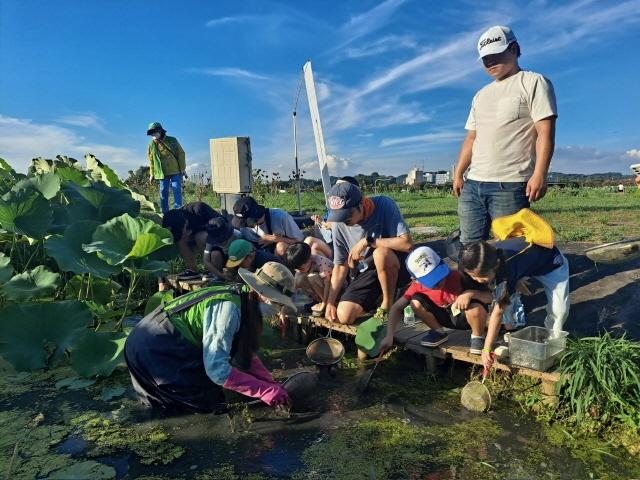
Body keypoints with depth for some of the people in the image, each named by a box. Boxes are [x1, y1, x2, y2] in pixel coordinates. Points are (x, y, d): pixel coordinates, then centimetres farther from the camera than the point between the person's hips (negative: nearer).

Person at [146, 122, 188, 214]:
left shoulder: (172, 141, -1)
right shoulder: (151, 145, 5)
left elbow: (181, 154, 1)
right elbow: (151, 160, 12)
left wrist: (183, 169, -3)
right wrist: (152, 174, 9)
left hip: (175, 171, -2)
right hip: (162, 173, 2)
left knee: (177, 191, -8)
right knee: (163, 193, 3)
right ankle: (165, 213, 9)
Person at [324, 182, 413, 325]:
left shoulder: (384, 205, -20)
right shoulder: (339, 224, -10)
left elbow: (407, 243, -30)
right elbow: (340, 265, -1)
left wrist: (368, 241, -30)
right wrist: (330, 302, -5)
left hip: (397, 268, -3)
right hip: (366, 273, 4)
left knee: (380, 253, -37)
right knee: (343, 316, -15)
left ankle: (388, 303, -12)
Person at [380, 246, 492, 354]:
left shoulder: (459, 277, -30)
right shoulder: (418, 286, -20)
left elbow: (490, 296, -26)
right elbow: (397, 308, -15)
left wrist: (470, 293, -47)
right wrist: (389, 336, -24)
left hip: (466, 317, -3)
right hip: (447, 318, 3)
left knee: (475, 307, -38)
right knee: (416, 302, -21)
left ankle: (477, 336, -4)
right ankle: (439, 332, 5)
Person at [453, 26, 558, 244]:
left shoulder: (533, 82, 3)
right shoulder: (481, 95, 24)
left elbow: (545, 132, -7)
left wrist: (539, 174, -18)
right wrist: (458, 174, 15)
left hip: (510, 185, -6)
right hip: (472, 184, 7)